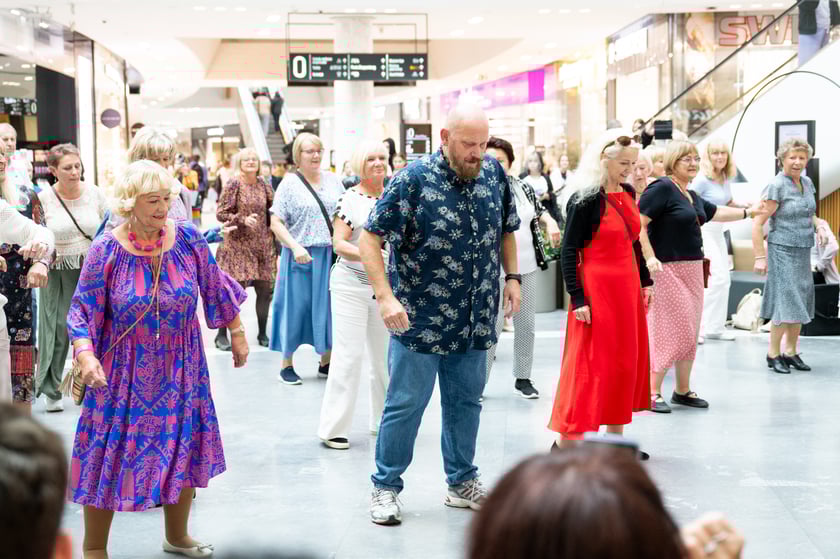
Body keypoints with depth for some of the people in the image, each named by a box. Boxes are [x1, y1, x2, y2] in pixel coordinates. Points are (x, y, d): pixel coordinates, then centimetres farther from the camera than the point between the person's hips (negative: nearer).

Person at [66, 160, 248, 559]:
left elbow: (216, 290, 6)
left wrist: (237, 334, 11)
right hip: (124, 373, -3)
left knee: (184, 451, 13)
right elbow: (83, 312, -11)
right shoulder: (106, 251, -13)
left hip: (181, 369, 3)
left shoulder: (188, 238, -6)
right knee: (112, 456, 1)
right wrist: (86, 355, -26)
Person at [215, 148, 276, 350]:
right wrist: (243, 220, -20)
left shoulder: (263, 185, 8)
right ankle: (221, 335, 4)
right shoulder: (234, 184, -5)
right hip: (238, 244, -5)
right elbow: (221, 213, -8)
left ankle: (262, 333, 20)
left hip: (262, 245, 5)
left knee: (265, 290, 5)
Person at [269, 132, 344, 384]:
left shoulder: (332, 180, 10)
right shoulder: (290, 183, -2)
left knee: (329, 306, 8)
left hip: (331, 255, 4)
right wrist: (295, 247, -18)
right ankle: (287, 364, 12)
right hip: (301, 256, -4)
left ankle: (326, 361, 21)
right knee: (296, 306, 1)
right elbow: (275, 223, -6)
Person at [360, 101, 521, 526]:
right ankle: (385, 487, 17)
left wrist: (512, 276, 8)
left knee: (466, 402, 15)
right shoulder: (413, 180, -13)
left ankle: (462, 482, 30)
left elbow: (506, 230, 19)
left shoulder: (494, 173, 3)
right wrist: (385, 296, -22)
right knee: (406, 404, 3)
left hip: (475, 321, 5)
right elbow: (370, 239, -14)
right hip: (419, 318, -5)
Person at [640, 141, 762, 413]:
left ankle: (683, 391, 22)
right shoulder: (662, 188, -11)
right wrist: (649, 257, -26)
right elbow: (638, 224, -19)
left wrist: (750, 212, 41)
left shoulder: (692, 197, 17)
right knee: (669, 331, -10)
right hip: (667, 270, -9)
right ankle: (652, 392, -2)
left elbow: (716, 212, 35)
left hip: (692, 269, 9)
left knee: (689, 332, 11)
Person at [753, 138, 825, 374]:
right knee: (785, 302, -8)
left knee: (801, 302, 10)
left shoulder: (807, 182, 9)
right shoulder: (776, 186, -13)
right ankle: (773, 354, 4)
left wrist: (818, 227, 5)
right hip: (782, 250, -7)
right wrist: (760, 257, -18)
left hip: (804, 251, 7)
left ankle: (790, 352, 21)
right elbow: (758, 223, -15)